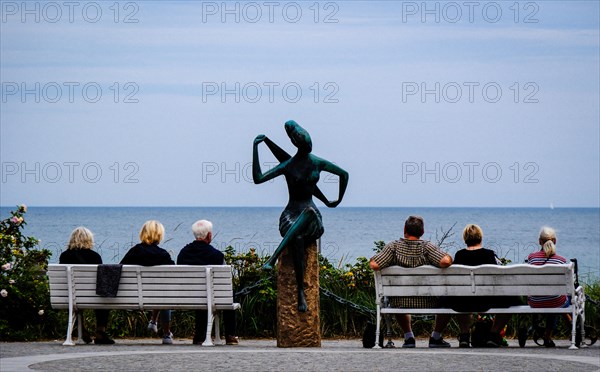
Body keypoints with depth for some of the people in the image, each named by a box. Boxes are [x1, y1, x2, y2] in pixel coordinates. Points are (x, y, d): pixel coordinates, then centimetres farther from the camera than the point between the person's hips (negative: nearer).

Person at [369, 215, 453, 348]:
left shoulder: (394, 246, -9)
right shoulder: (427, 246, -12)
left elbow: (374, 265, -18)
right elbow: (445, 261, -27)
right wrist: (448, 258, -3)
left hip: (401, 301, 2)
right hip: (426, 302, -2)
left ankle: (408, 337, 36)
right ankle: (436, 337, 34)